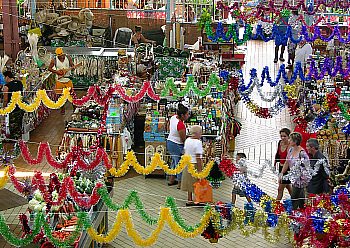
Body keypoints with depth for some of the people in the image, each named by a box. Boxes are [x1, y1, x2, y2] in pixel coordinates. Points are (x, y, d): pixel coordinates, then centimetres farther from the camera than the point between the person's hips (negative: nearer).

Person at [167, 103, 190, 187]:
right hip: (177, 146, -10)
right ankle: (180, 183, 15)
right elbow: (183, 139, -20)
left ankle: (171, 180, 37)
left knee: (174, 161, 25)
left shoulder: (173, 117, -3)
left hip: (169, 142, 10)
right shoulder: (181, 125, -30)